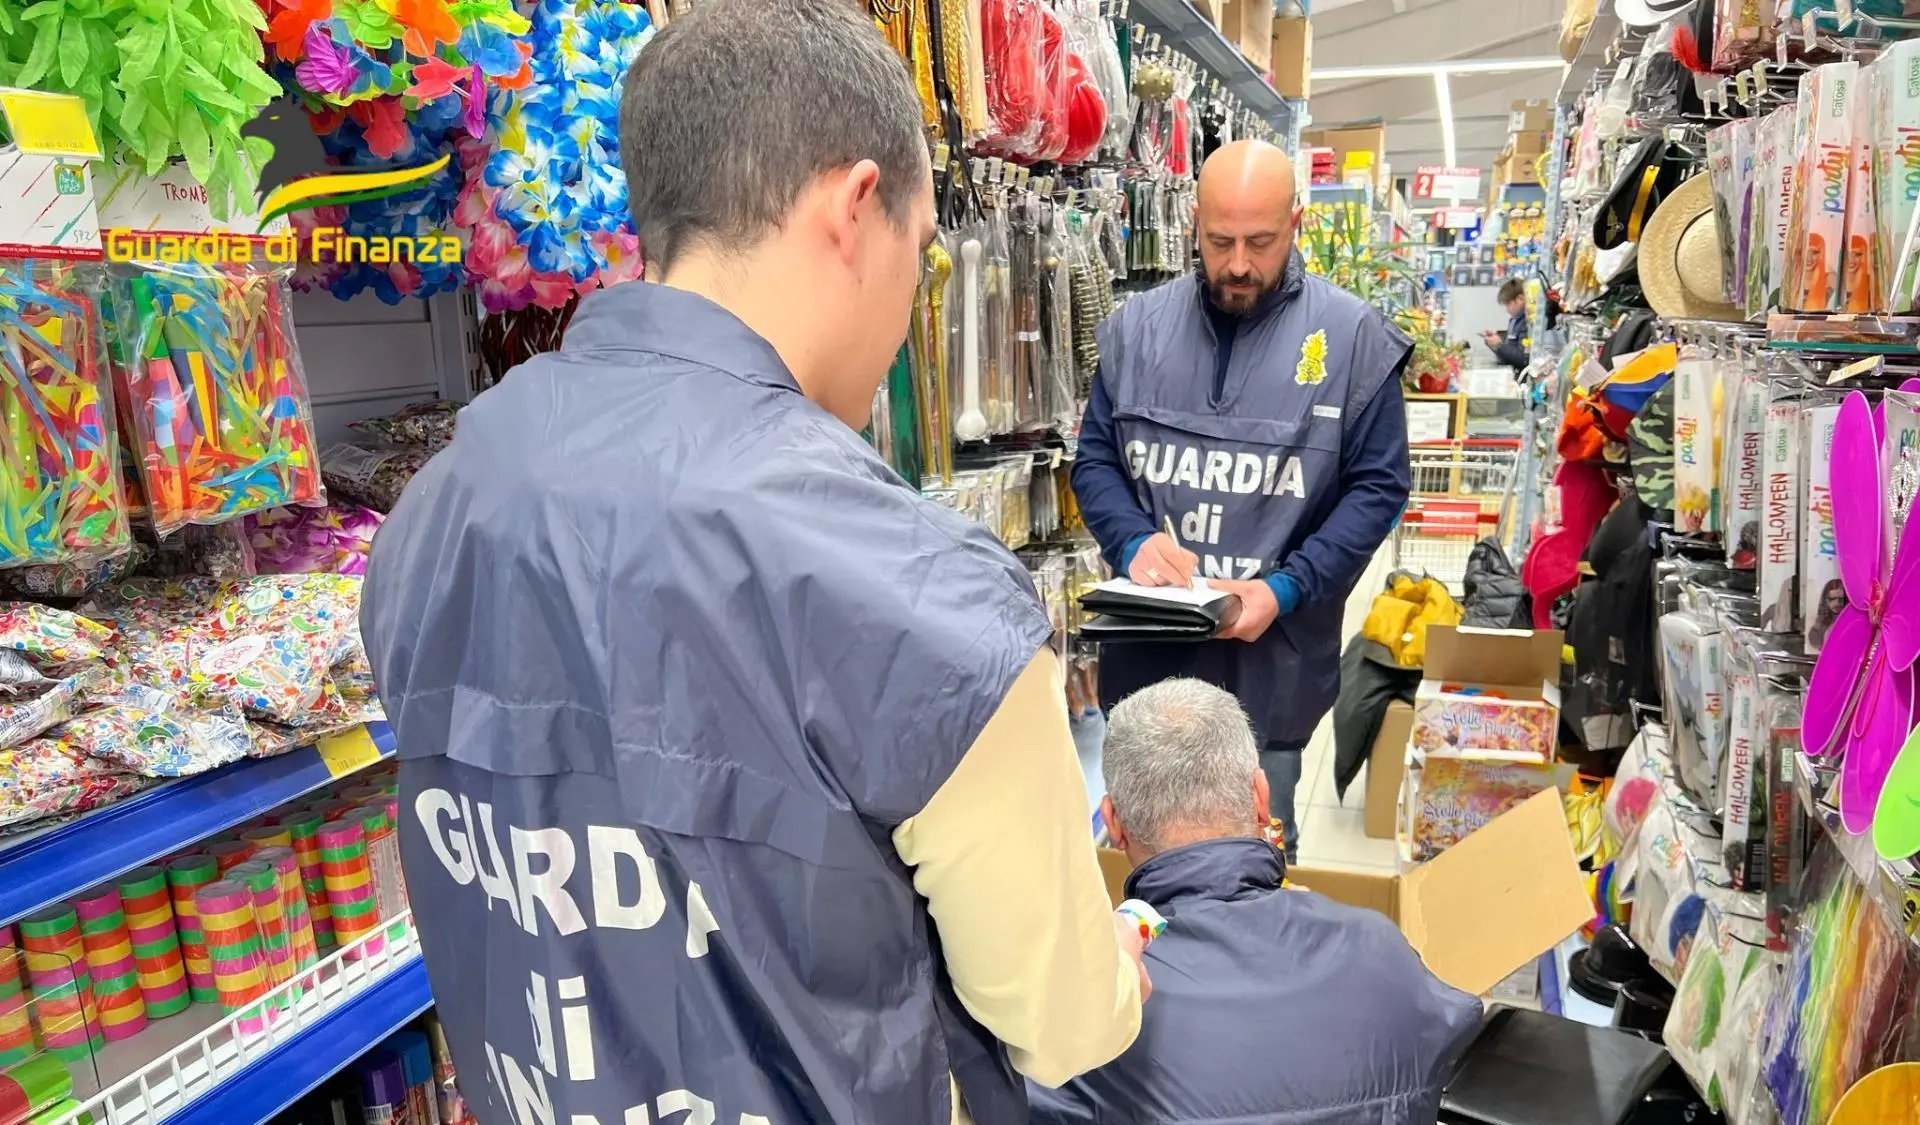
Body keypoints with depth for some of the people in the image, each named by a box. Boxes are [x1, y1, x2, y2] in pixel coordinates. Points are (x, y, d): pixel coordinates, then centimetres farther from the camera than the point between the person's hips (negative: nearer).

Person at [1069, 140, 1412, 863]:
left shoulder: (1353, 337, -3)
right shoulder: (1137, 326, 4)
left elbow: (1377, 485, -3)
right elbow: (1095, 460, 9)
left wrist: (1286, 589, -16)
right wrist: (1134, 541, -12)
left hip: (1270, 660, -2)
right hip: (1145, 651, 3)